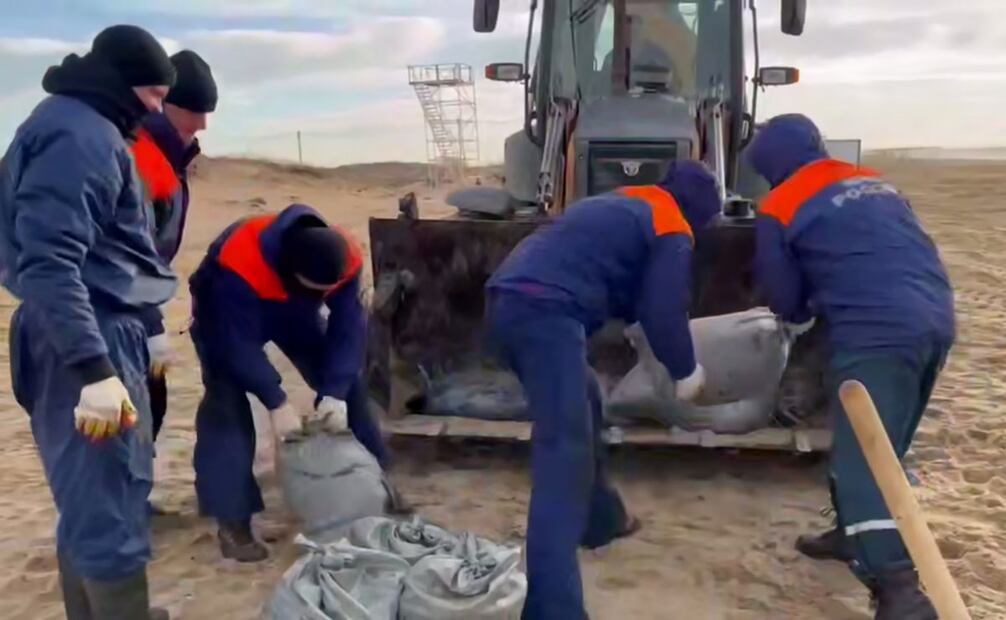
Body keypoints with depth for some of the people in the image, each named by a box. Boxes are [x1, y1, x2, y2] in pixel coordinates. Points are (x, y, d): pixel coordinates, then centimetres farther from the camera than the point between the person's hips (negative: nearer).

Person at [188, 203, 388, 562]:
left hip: (293, 310, 4)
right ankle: (232, 519, -14)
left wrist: (336, 392, -34)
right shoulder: (241, 265, -44)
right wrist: (276, 403, -38)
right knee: (227, 400, -20)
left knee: (345, 381, -2)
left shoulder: (347, 259, -30)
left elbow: (349, 326, -25)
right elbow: (238, 343, -38)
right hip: (226, 313, -4)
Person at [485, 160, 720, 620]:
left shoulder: (625, 206, 32)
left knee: (582, 401, 28)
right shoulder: (672, 232, 7)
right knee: (565, 456, -12)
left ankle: (600, 520, 42)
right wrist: (685, 370, 18)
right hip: (546, 312, -9)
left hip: (509, 301, 9)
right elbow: (663, 312, 1)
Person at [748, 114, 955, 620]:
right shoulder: (874, 182, 24)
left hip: (877, 333, -8)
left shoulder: (780, 209, 5)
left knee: (864, 456, -6)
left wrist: (813, 305, 30)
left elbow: (787, 305, 8)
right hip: (936, 321, 8)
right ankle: (855, 533, 36)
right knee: (880, 445, 21)